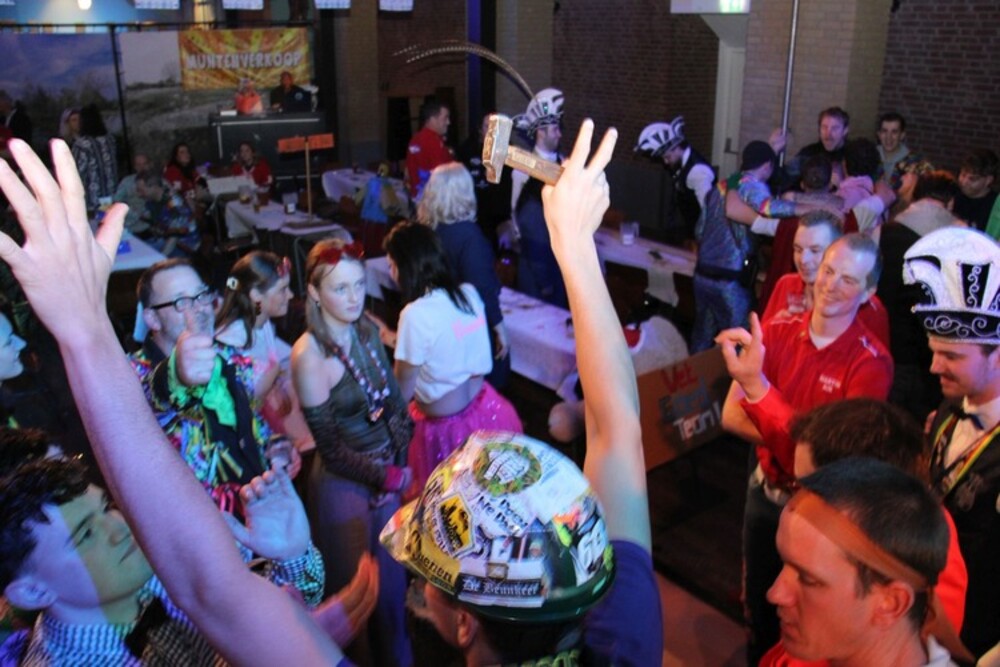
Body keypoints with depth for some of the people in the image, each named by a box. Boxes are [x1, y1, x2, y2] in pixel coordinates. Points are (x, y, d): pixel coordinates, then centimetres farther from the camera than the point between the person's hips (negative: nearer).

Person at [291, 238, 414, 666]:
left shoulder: (367, 330, -4)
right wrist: (389, 478, -10)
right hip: (345, 485, -6)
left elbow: (392, 399, 5)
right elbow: (331, 448, -17)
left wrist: (403, 460, -6)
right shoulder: (308, 355, -21)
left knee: (394, 581, 22)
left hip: (391, 472, 6)